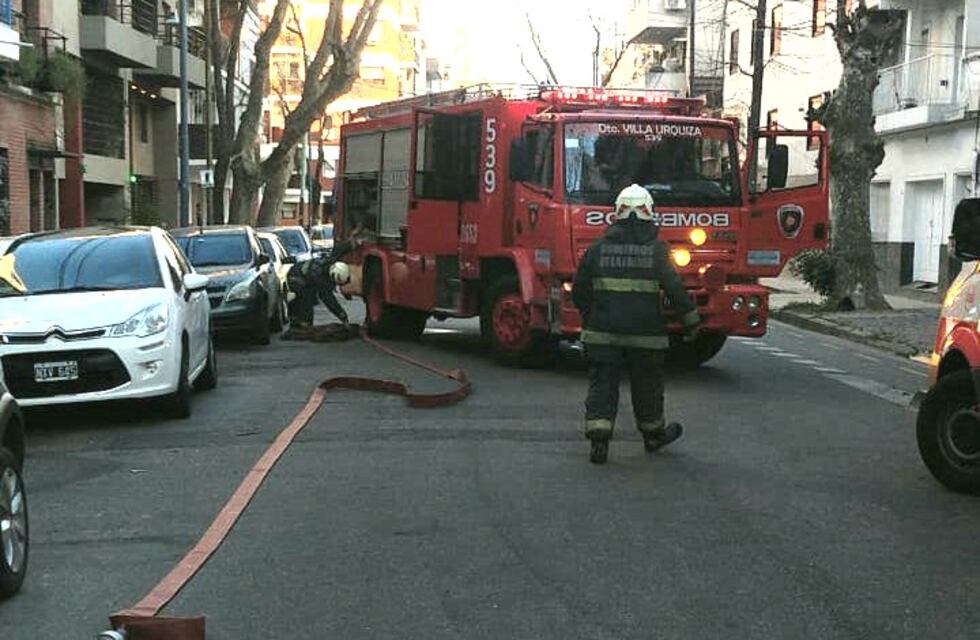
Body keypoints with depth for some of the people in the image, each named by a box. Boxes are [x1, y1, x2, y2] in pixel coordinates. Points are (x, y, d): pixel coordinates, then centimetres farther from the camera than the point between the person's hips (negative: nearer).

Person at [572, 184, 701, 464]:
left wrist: (588, 316, 23)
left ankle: (598, 434, -11)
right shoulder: (656, 250, -4)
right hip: (645, 333, -1)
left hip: (602, 332, 1)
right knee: (647, 386, 14)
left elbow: (580, 289, 7)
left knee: (602, 384, 3)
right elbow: (675, 287, -6)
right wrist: (691, 320, 3)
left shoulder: (598, 247, 2)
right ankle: (653, 434, 31)